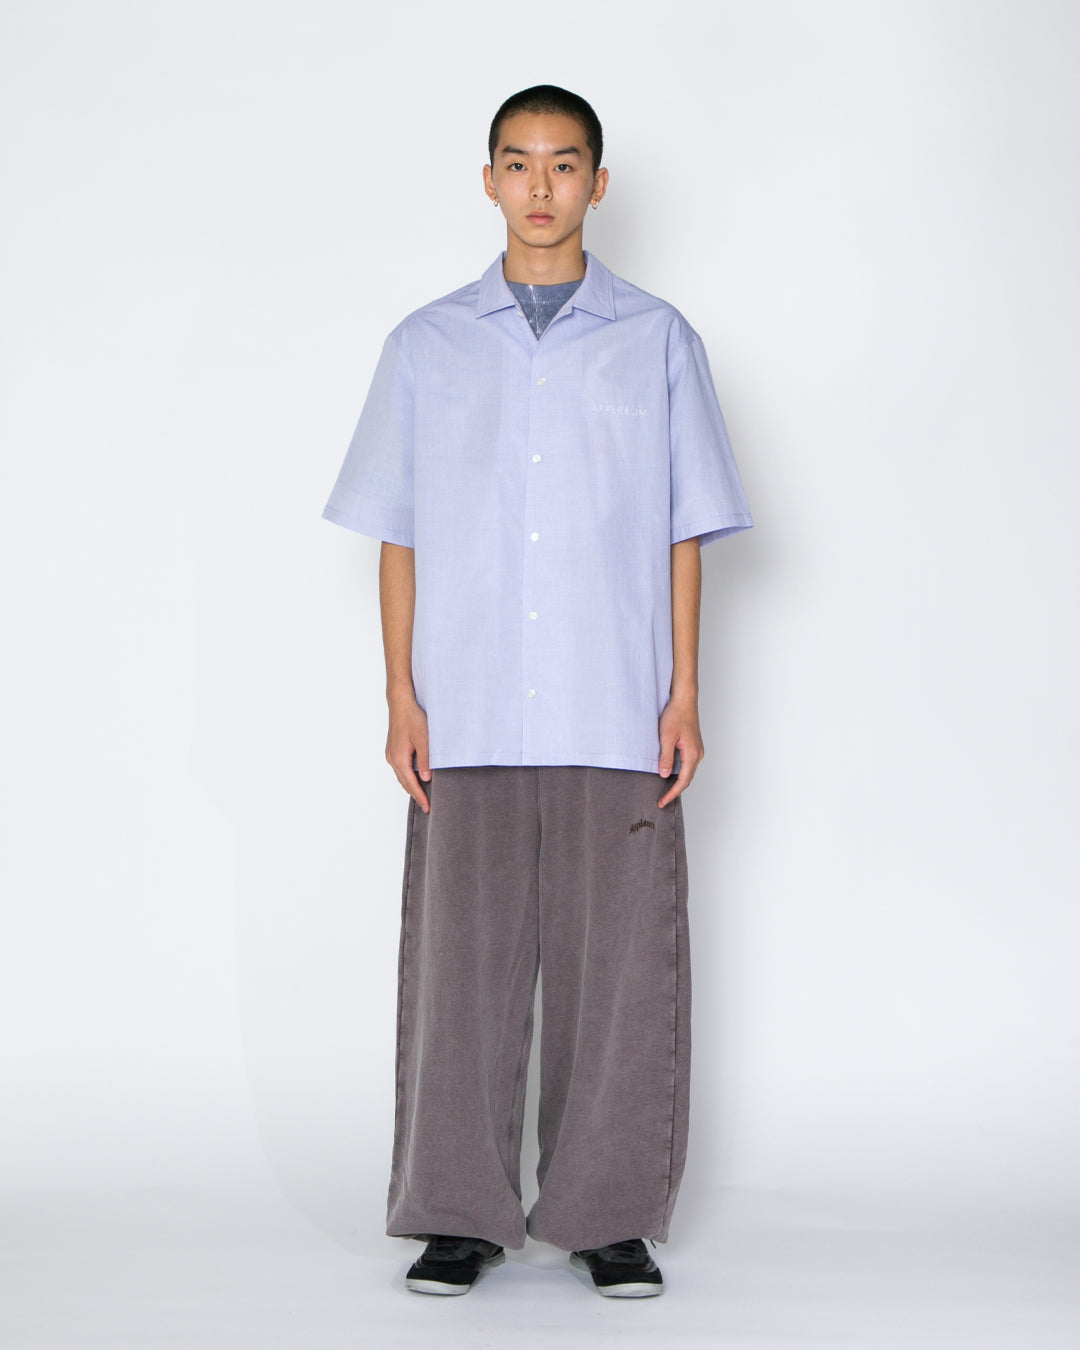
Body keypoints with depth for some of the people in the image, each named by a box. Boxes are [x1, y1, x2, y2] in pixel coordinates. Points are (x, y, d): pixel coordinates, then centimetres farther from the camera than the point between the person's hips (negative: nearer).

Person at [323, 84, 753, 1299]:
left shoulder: (657, 341, 7)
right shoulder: (427, 346, 8)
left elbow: (684, 531, 6)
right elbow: (397, 534, 8)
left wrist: (684, 693, -1)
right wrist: (401, 695, 0)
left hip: (617, 720, 0)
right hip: (468, 720, 1)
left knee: (618, 966, 2)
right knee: (462, 961, 2)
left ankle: (610, 1215, 14)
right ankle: (460, 1216, 14)